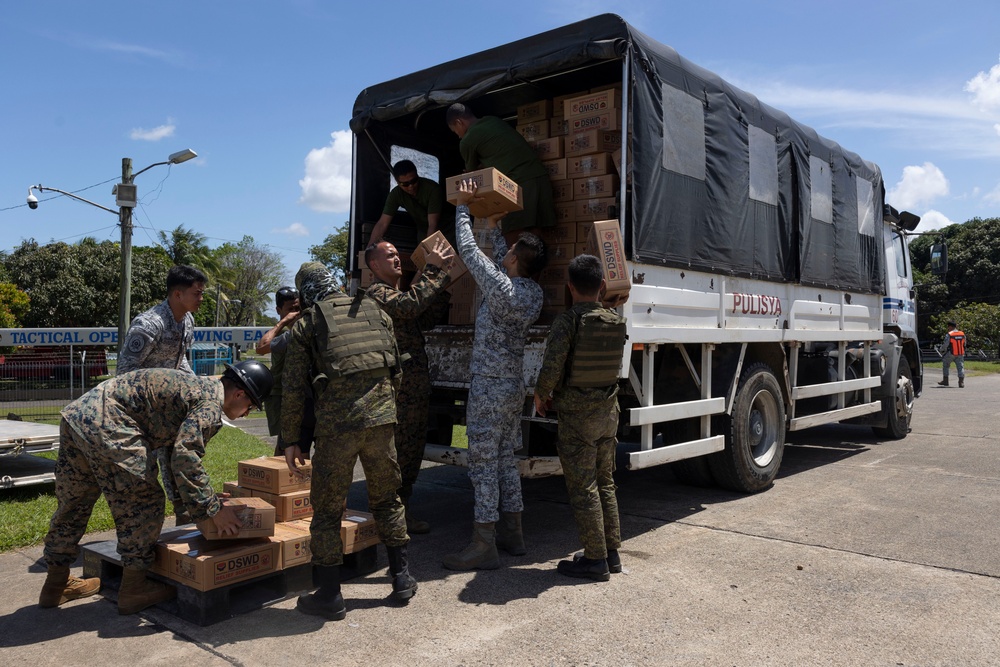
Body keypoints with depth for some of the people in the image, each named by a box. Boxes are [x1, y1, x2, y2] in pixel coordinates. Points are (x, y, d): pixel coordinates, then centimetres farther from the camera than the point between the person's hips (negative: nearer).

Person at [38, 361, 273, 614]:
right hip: (106, 425, -10)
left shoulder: (197, 386, 23)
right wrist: (212, 508, -14)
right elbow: (185, 456, -21)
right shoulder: (211, 403, -8)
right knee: (144, 503, 2)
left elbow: (179, 448, 32)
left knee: (73, 503, 22)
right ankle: (133, 588, 11)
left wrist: (205, 496, 33)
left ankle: (57, 584, 38)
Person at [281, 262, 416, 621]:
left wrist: (290, 440, 9)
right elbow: (395, 369, 16)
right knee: (387, 499, 19)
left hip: (336, 423, -4)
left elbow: (293, 389, 2)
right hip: (381, 417, 4)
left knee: (327, 508, 8)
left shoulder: (306, 325, 5)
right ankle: (402, 578, 25)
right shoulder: (375, 311, 15)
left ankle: (329, 595, 14)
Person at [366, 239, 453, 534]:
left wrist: (443, 286, 11)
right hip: (399, 387, -10)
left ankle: (402, 508, 25)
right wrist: (433, 270, -19)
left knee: (413, 449, 15)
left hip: (417, 386, 10)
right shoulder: (377, 292, -9)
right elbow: (410, 305, -27)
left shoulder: (398, 292, 23)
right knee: (398, 449, -5)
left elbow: (425, 320, 19)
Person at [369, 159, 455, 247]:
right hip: (424, 234, 4)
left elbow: (433, 225, -31)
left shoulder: (432, 189, -27)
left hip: (447, 231, -4)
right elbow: (382, 224, -15)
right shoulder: (396, 194, -14)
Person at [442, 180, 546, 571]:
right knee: (506, 461, 16)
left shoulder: (502, 289, -19)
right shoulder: (533, 292, 4)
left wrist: (464, 208, 1)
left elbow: (468, 251, -11)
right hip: (514, 388, 8)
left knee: (483, 464, -4)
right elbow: (505, 266, 23)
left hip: (489, 389, -8)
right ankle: (511, 534, 24)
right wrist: (495, 228, 30)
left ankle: (483, 546, 1)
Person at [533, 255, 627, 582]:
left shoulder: (567, 321, -17)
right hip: (608, 411, 7)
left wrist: (540, 396, 0)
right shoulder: (616, 321, 3)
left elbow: (551, 368, -21)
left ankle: (595, 559, 9)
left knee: (583, 489, 2)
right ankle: (612, 553, 25)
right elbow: (613, 366, 10)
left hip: (577, 417, -6)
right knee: (605, 484, 17)